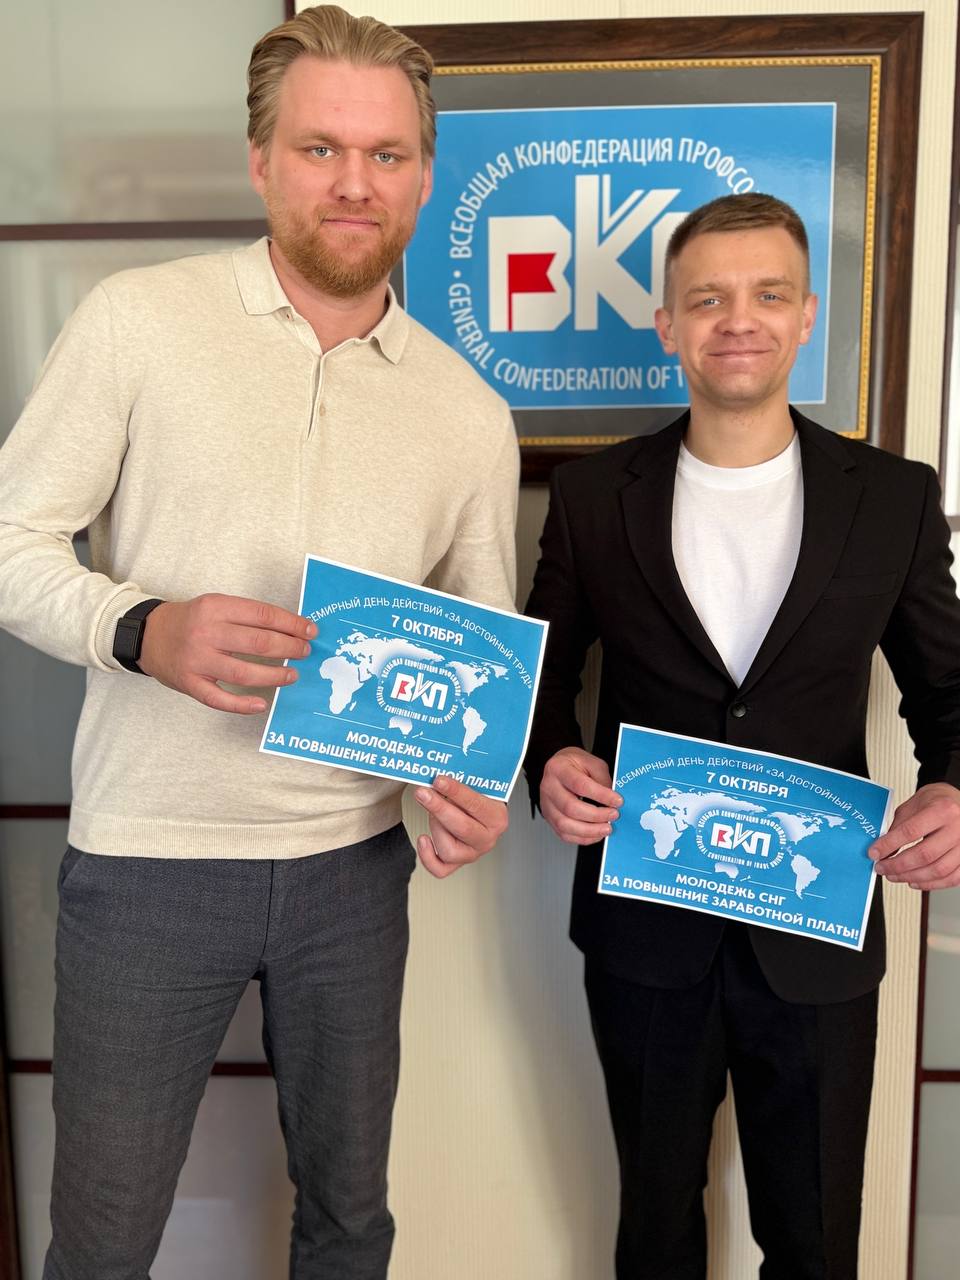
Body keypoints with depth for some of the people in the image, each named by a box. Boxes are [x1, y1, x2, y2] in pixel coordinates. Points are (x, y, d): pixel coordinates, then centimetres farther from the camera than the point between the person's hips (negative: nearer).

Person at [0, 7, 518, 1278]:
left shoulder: (469, 412, 3)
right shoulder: (137, 319, -6)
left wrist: (479, 781, -10)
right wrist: (144, 630, -23)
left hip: (356, 860, 3)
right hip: (148, 854, -2)